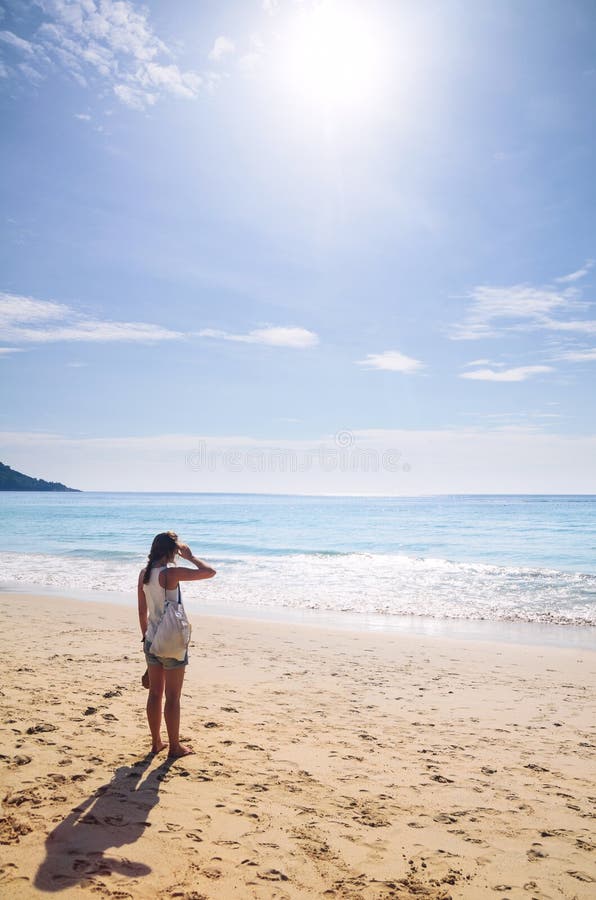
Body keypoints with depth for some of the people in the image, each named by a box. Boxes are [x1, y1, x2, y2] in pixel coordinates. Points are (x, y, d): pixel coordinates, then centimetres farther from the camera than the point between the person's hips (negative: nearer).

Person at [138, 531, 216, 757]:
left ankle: (156, 742, 28)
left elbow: (142, 611, 9)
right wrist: (190, 557, -5)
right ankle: (174, 746, 17)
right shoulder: (171, 573, -21)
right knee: (172, 697, 5)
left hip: (152, 641, 7)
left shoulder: (144, 573, 1)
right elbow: (210, 572, -19)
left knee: (155, 693, 16)